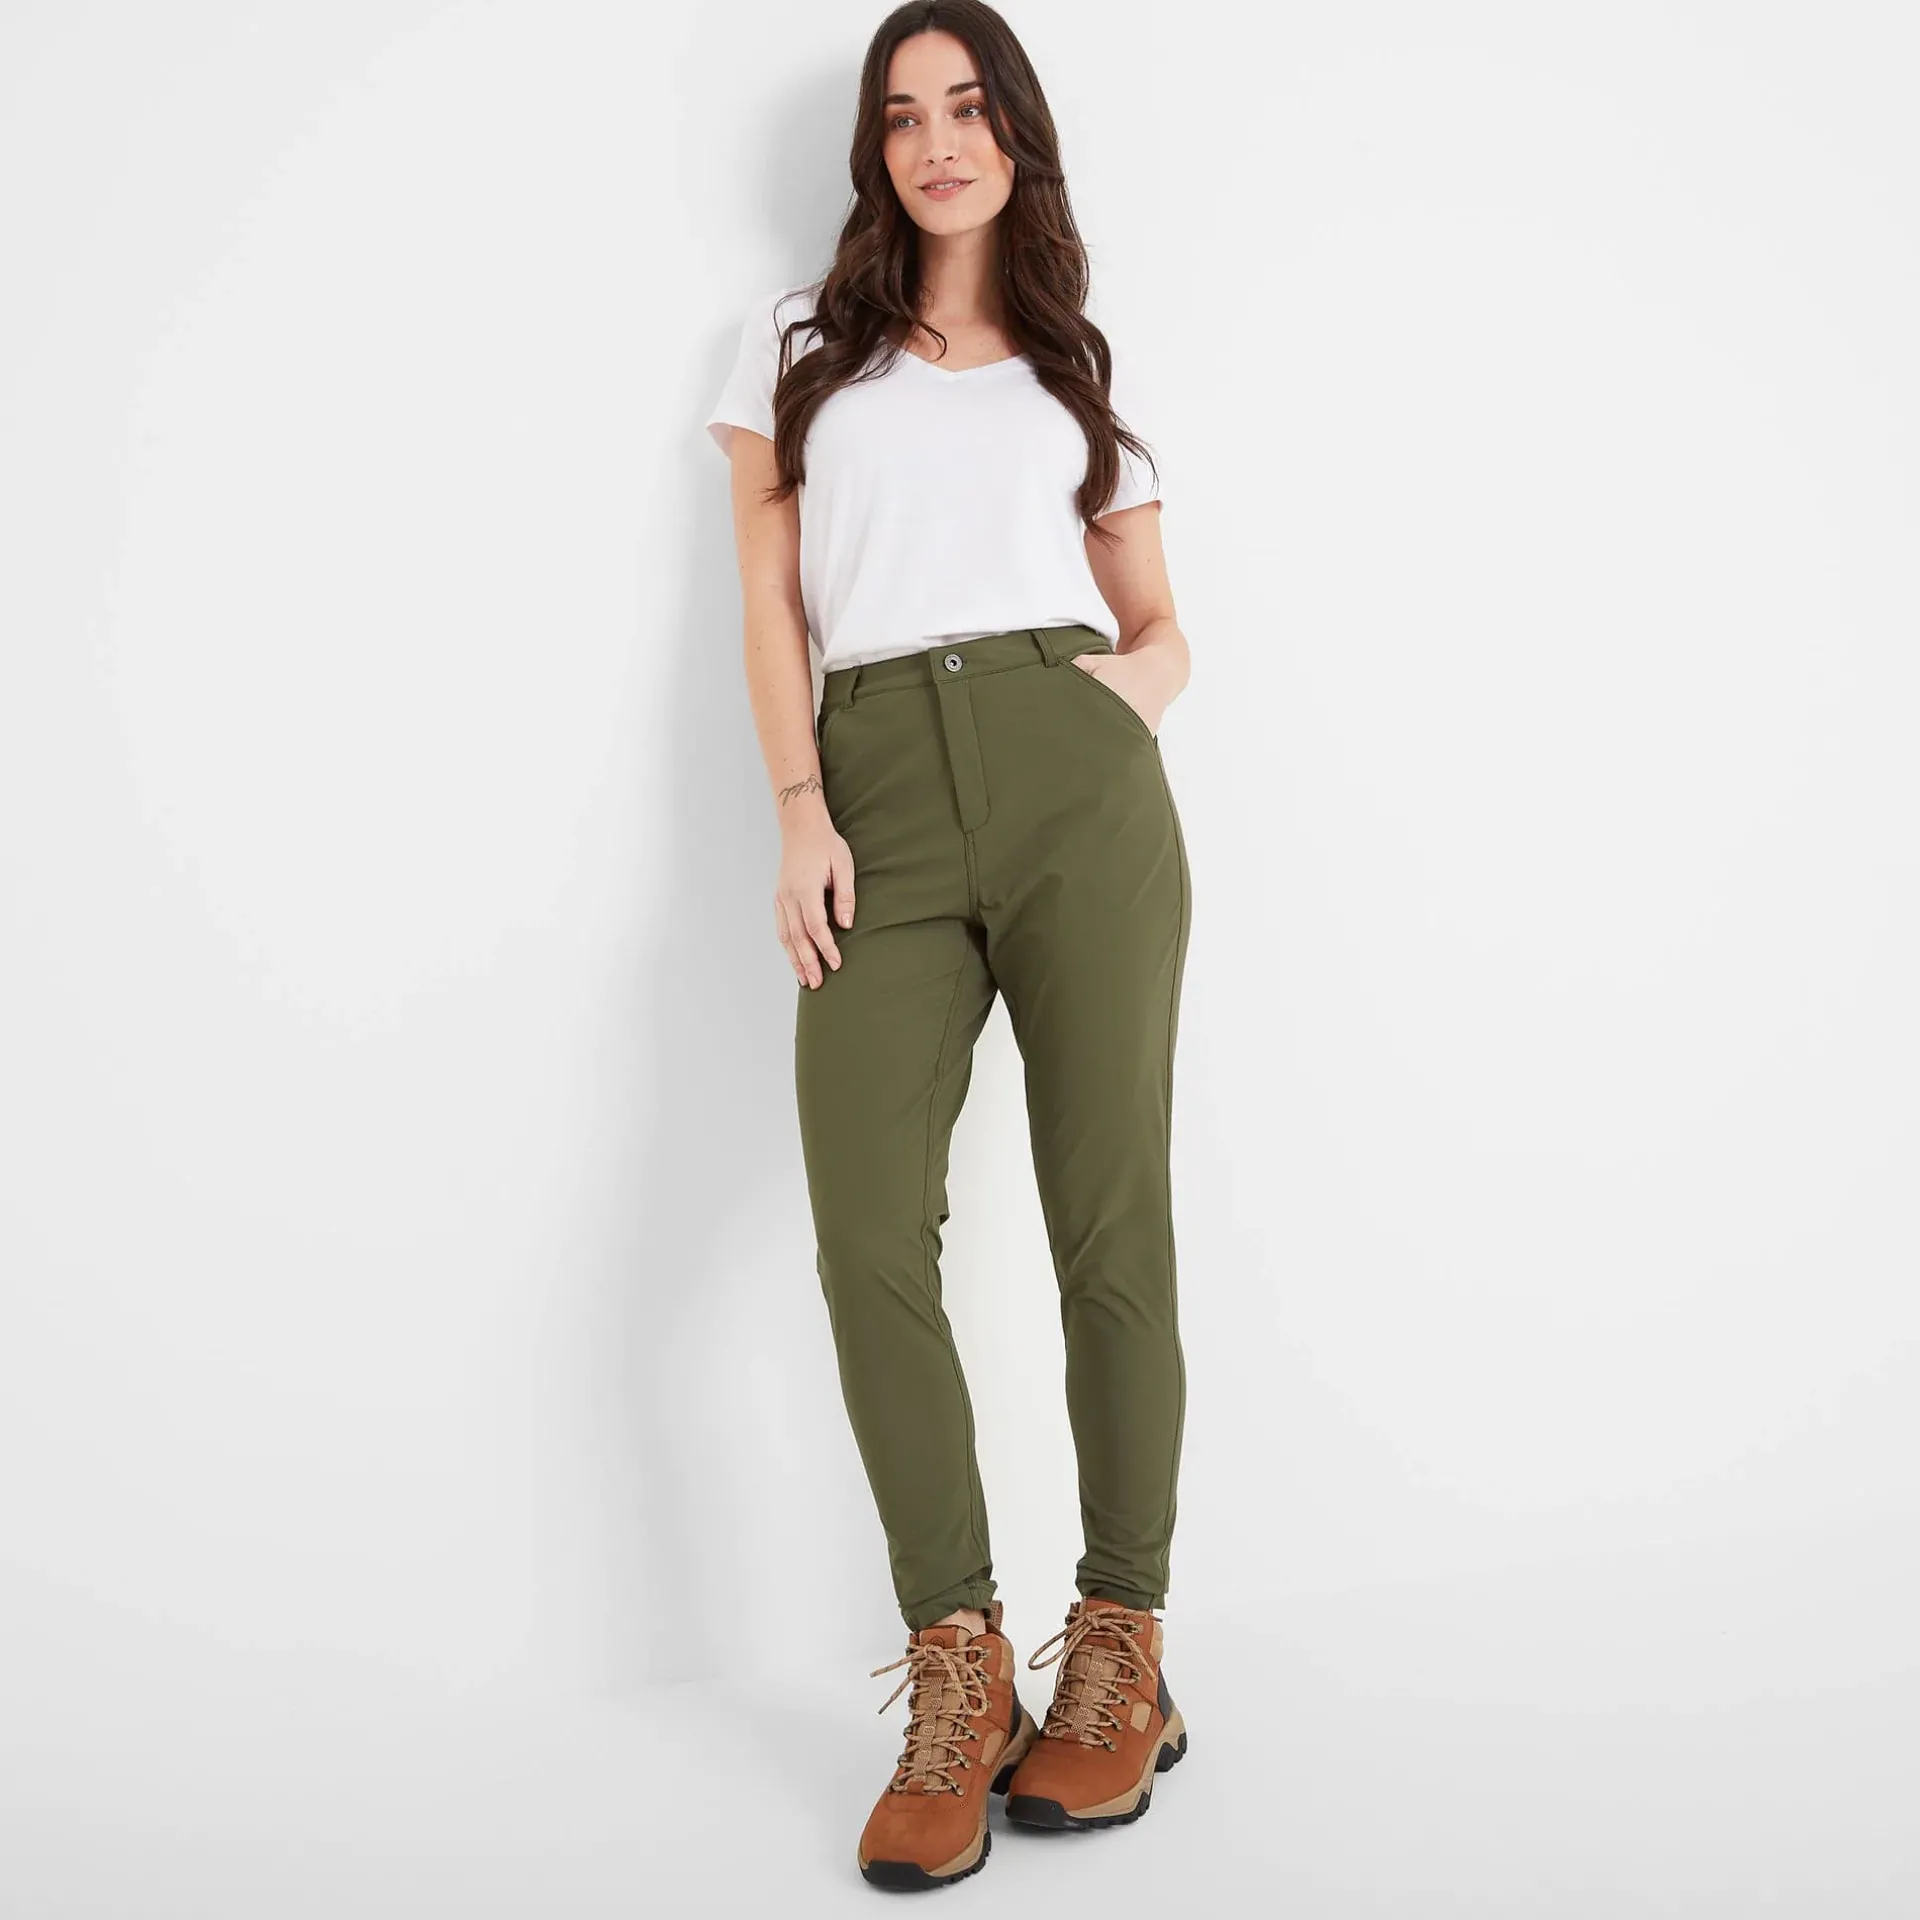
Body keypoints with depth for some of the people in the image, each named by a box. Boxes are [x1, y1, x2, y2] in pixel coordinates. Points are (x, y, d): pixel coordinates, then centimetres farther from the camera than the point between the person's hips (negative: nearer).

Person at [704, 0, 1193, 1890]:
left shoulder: (1078, 371, 21)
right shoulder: (803, 336, 19)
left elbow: (1158, 621, 22)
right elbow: (769, 600, 11)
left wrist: (1122, 696, -2)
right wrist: (800, 813, -2)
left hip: (1078, 785, 0)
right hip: (880, 797, 0)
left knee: (1110, 1227, -3)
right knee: (868, 1238, -11)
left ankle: (1120, 1652, 10)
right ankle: (956, 1668, 1)